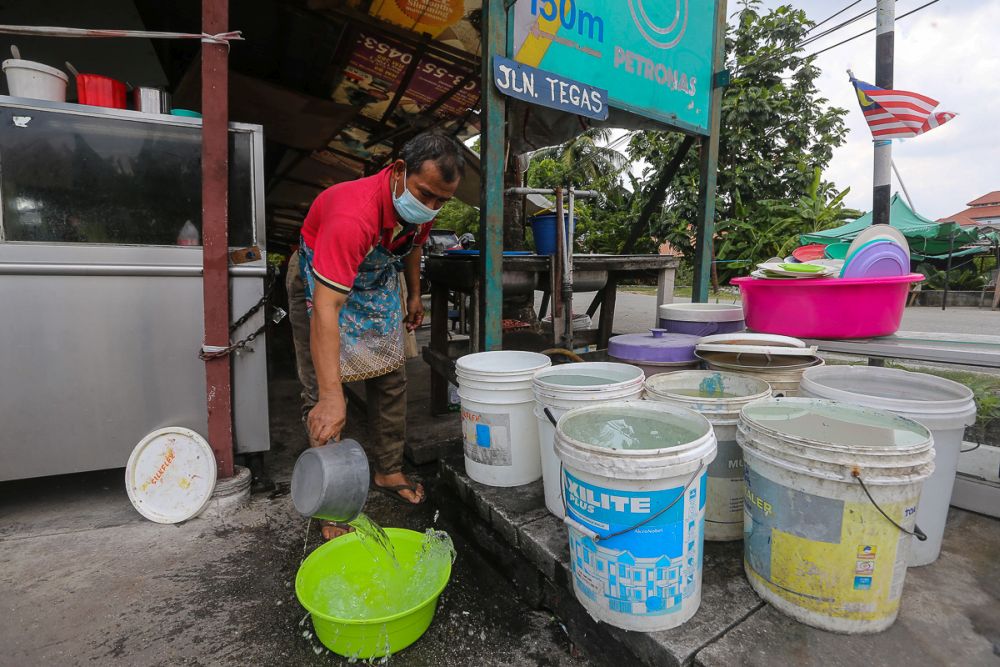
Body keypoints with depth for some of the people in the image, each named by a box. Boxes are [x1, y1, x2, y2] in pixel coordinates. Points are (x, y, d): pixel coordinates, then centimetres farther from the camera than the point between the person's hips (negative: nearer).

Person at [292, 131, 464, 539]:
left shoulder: (422, 203, -18)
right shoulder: (354, 215, -42)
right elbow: (326, 308, -47)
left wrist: (414, 295, 12)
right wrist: (332, 396, -52)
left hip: (378, 279, 7)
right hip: (322, 278, -6)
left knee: (391, 378, 6)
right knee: (323, 392, -10)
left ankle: (388, 472, 21)